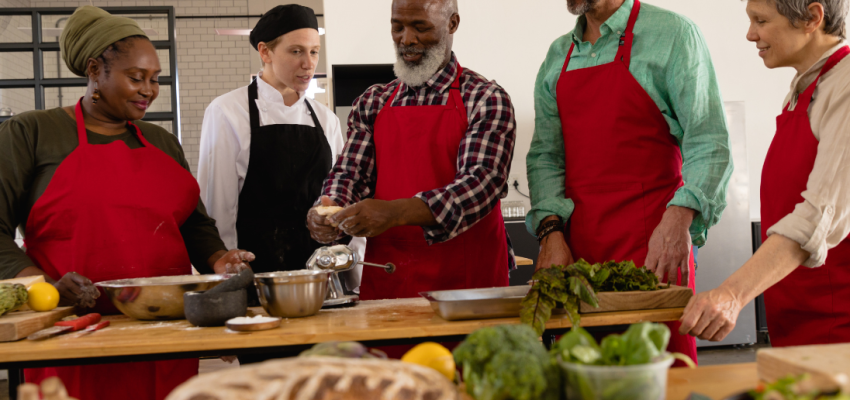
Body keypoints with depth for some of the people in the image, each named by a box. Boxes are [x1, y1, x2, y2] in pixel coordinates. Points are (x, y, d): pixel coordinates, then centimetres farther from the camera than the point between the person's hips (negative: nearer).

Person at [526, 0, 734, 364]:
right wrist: (550, 230, -3)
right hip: (576, 244, 4)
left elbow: (708, 143, -7)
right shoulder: (557, 56, 16)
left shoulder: (672, 34, -1)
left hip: (652, 242, -4)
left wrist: (680, 217, -22)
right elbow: (545, 154, 12)